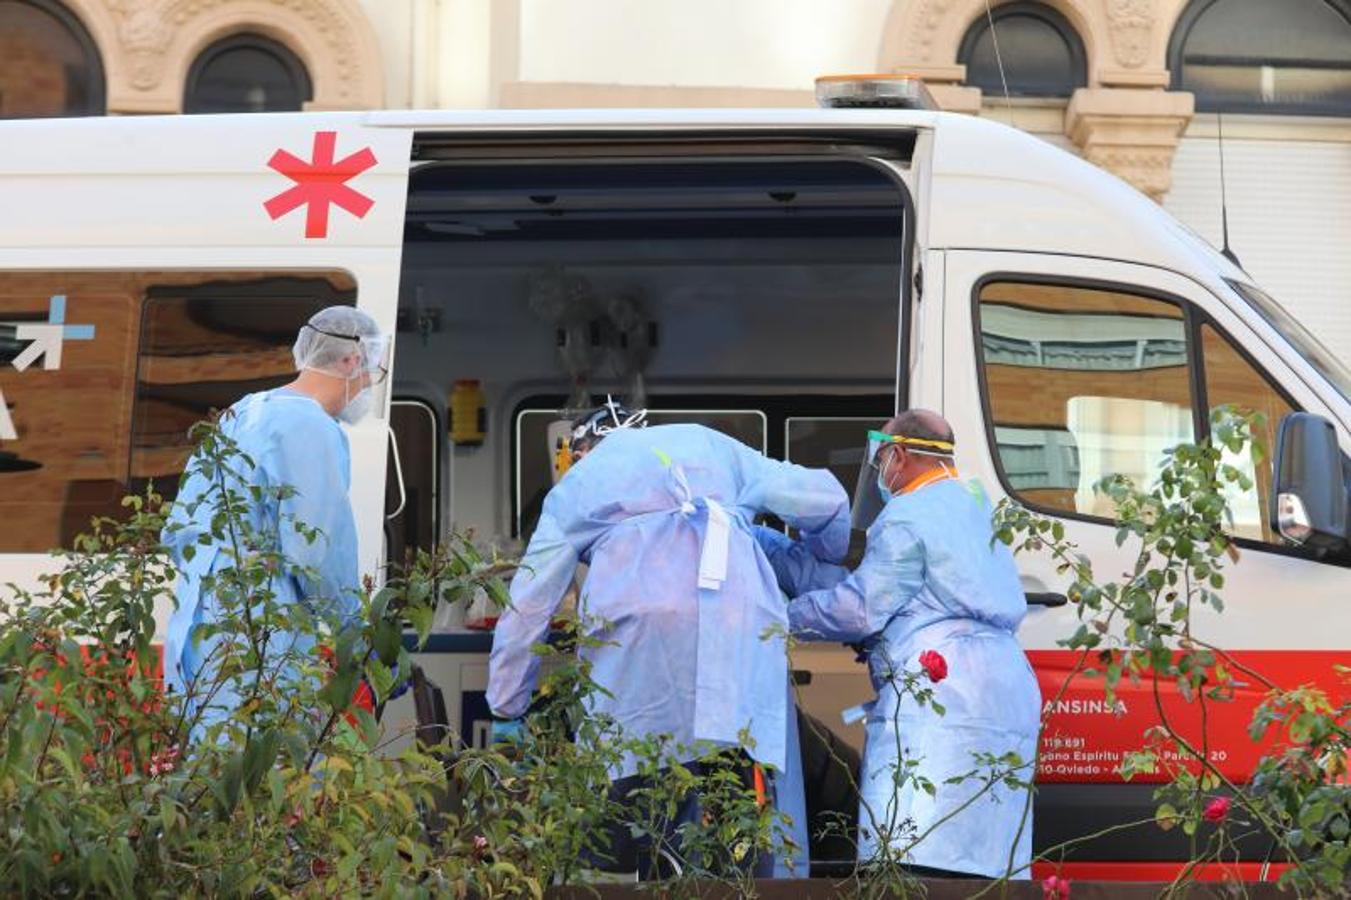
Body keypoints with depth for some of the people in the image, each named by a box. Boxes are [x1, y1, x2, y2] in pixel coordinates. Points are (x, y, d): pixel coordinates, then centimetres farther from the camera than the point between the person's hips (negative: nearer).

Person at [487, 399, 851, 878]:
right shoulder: (709, 443, 30)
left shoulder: (575, 485, 27)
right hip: (742, 628, 1)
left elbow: (527, 609, 23)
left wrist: (506, 711, 30)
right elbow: (827, 500, 28)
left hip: (639, 631, -1)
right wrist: (824, 565, 48)